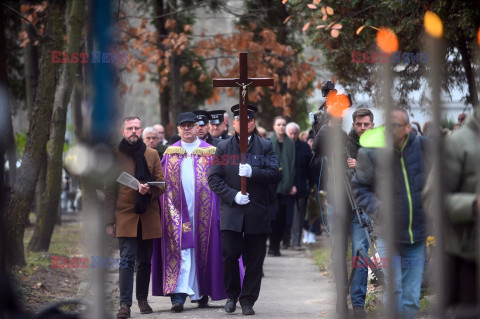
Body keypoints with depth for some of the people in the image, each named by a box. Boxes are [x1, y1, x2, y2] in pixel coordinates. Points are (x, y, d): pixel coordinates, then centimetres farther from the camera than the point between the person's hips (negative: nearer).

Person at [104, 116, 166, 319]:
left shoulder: (152, 155, 10)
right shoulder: (115, 156, 5)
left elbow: (162, 185, 9)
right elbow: (110, 191, 5)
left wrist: (149, 190, -15)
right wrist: (109, 222, 0)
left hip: (148, 217, 2)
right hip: (125, 216, -2)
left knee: (145, 261, 9)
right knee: (127, 260, -11)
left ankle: (142, 299, 21)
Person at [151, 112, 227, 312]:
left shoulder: (210, 152, 6)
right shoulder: (171, 153, 10)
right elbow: (163, 183, 9)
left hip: (203, 211, 0)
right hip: (178, 211, 0)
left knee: (202, 250, 5)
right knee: (180, 251, -9)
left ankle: (202, 293, 18)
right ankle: (178, 296, -18)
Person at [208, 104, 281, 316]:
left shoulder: (265, 146, 9)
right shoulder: (223, 147, 9)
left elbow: (275, 174, 0)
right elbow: (214, 178, 4)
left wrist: (253, 172, -17)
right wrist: (233, 195, -10)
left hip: (257, 212, 1)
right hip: (231, 211, 0)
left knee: (255, 260, 1)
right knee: (230, 254, -8)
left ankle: (248, 300, 12)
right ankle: (232, 295, 14)